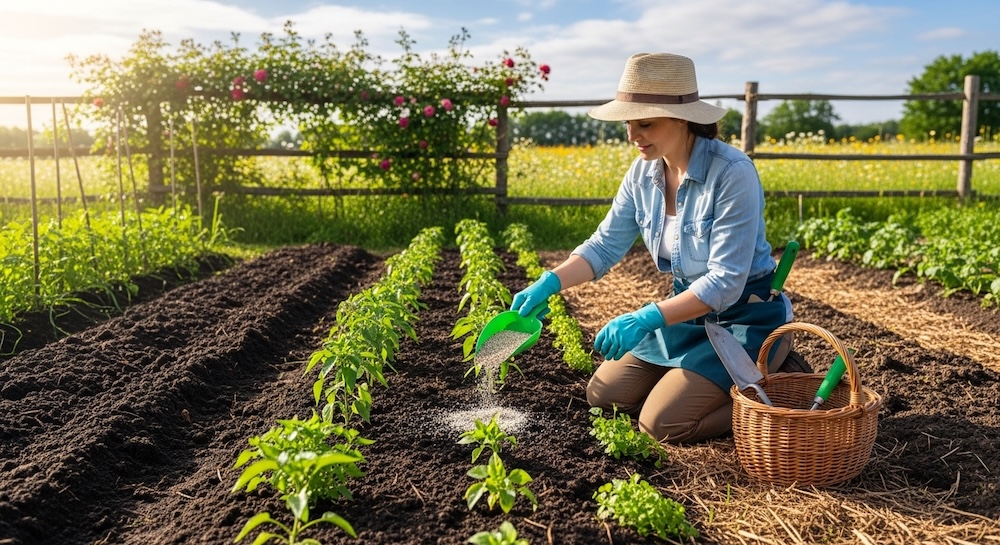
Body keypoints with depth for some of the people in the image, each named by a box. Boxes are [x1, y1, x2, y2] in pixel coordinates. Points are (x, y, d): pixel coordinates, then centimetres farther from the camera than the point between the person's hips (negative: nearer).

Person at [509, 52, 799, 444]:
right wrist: (548, 283, -17)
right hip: (687, 310, 7)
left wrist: (647, 318, -35)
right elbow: (605, 245, -1)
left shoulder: (732, 173, -26)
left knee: (662, 423, -15)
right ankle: (715, 379, 20)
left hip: (741, 317, -7)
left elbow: (725, 281, -27)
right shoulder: (644, 172, -5)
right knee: (602, 395, 6)